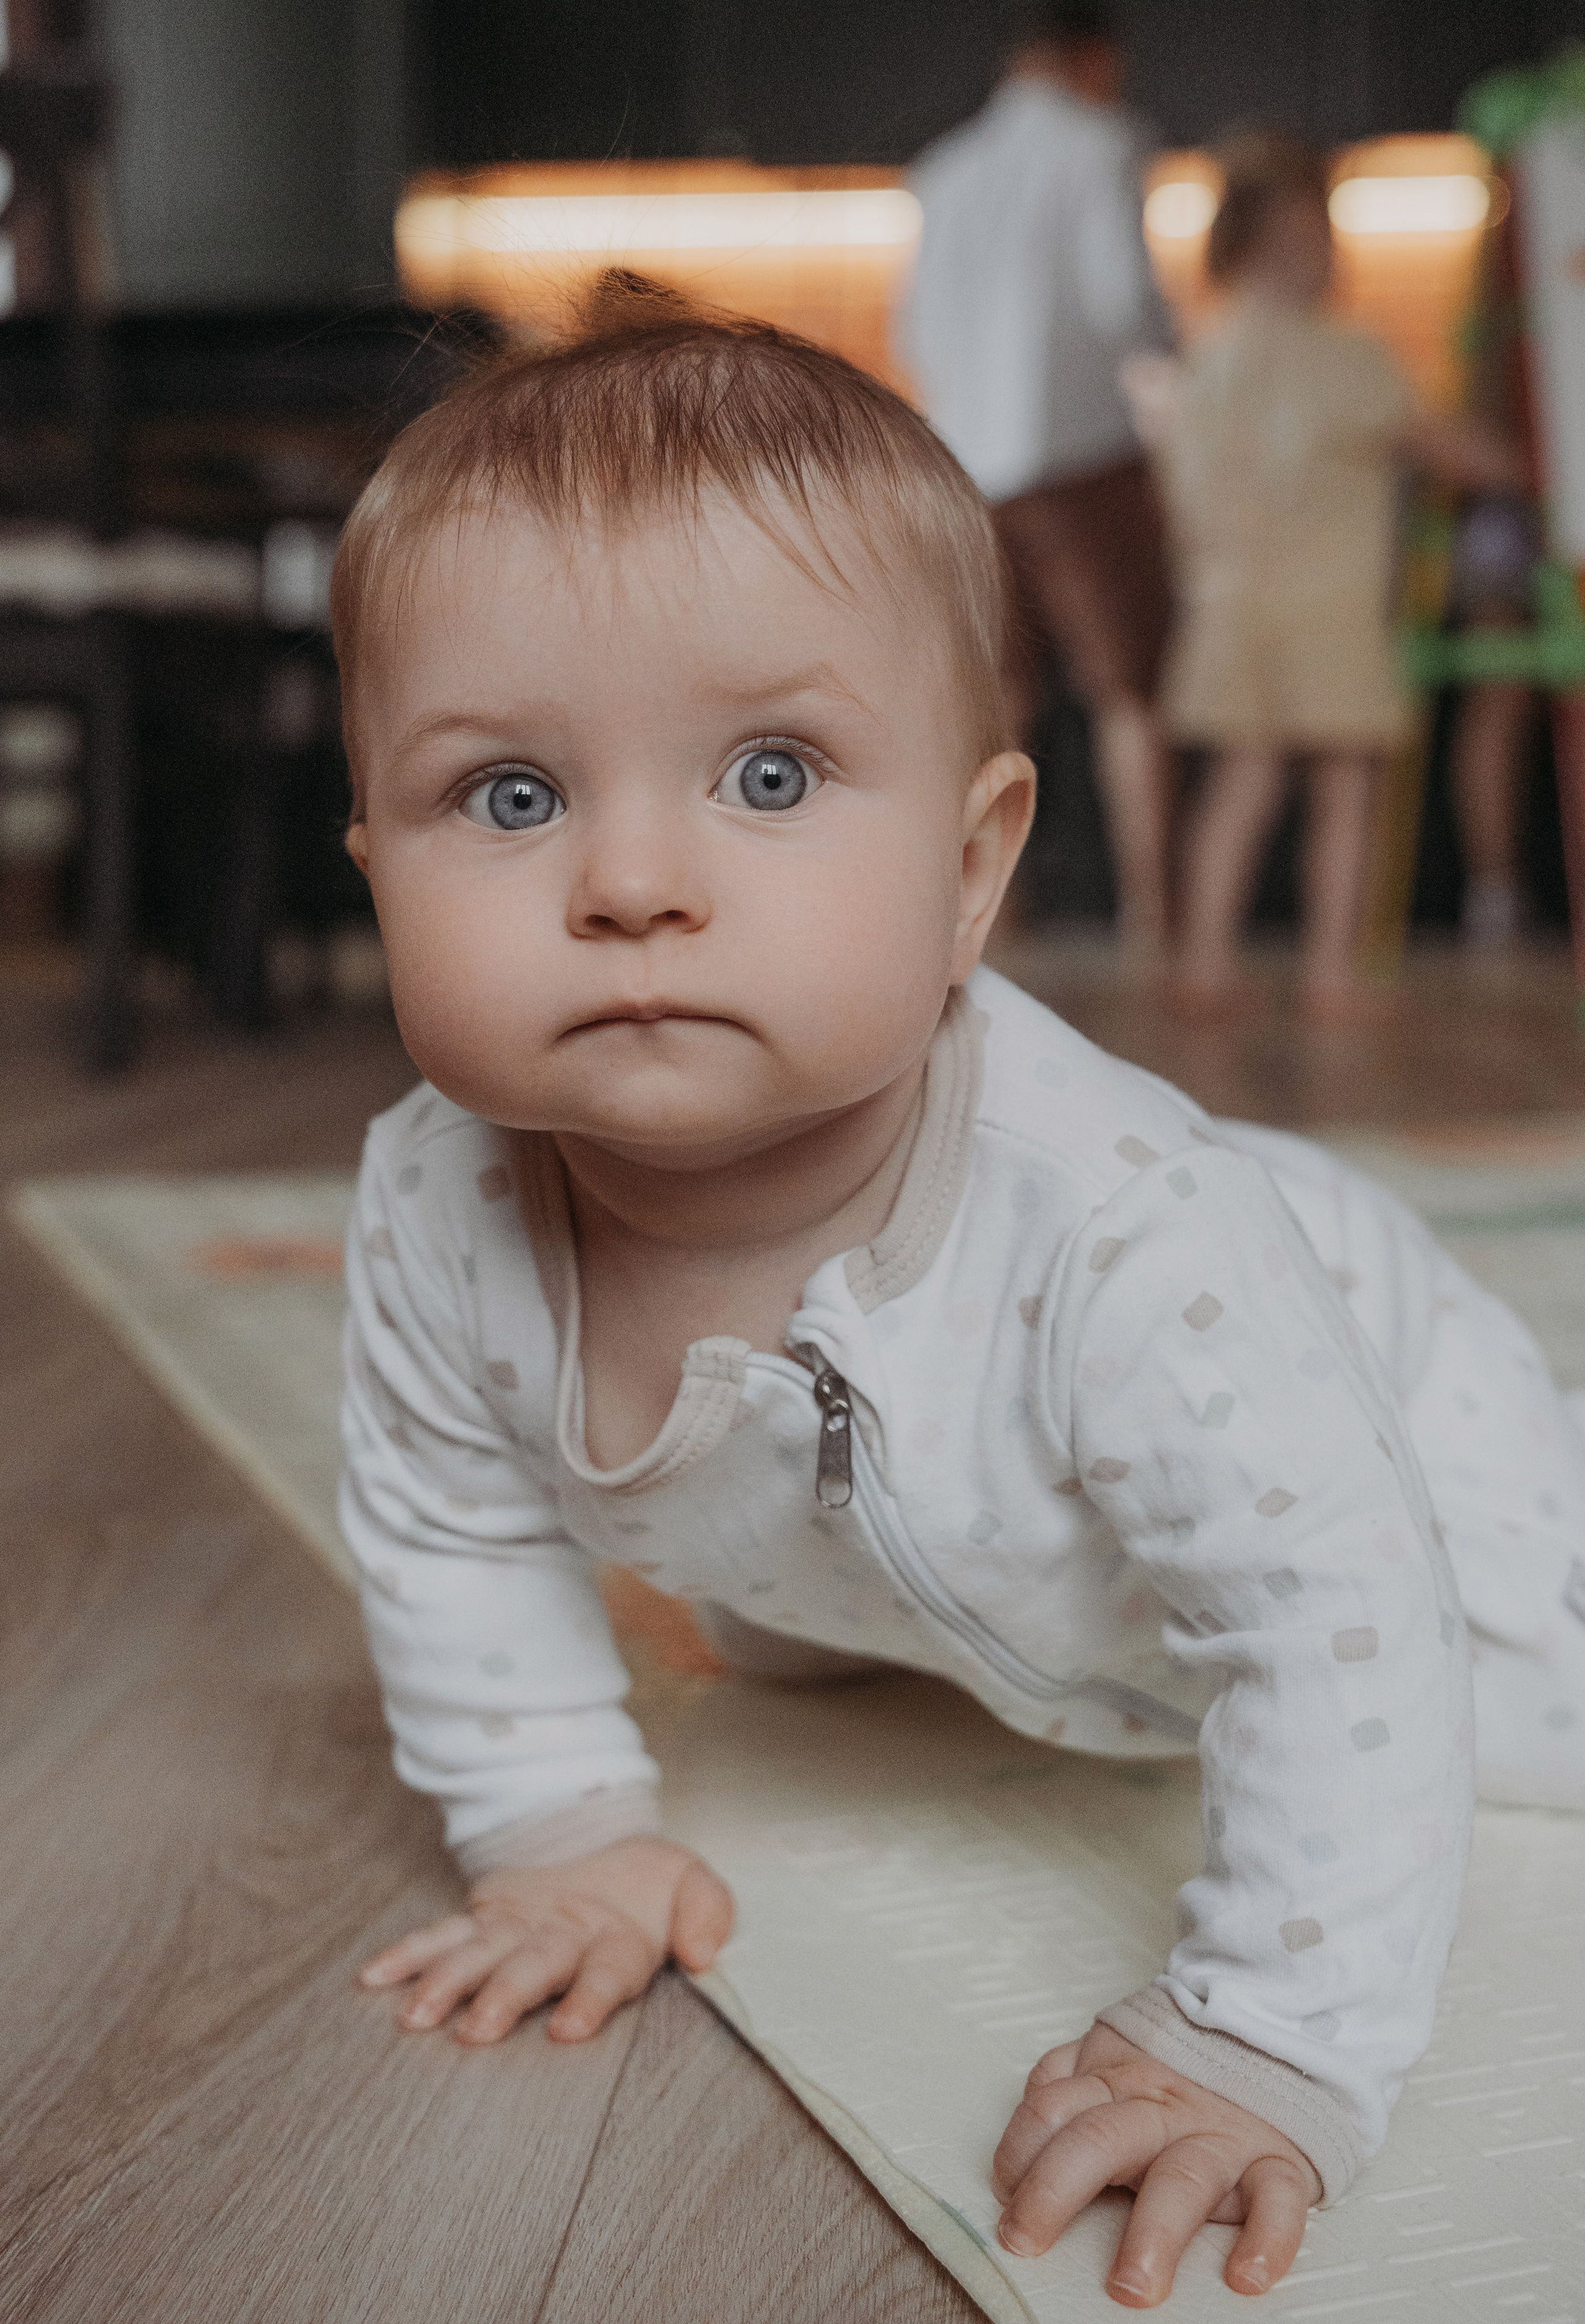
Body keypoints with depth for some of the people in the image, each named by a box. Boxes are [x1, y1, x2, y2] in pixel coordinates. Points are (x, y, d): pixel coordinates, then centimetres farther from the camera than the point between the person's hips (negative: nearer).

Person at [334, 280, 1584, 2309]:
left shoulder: (1110, 1228, -48)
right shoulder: (431, 1223, -32)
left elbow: (1334, 1622, -42)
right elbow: (449, 1527, -12)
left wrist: (1261, 2048, -39)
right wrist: (562, 1830, -12)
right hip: (903, 1528, 5)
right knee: (776, 1631, 31)